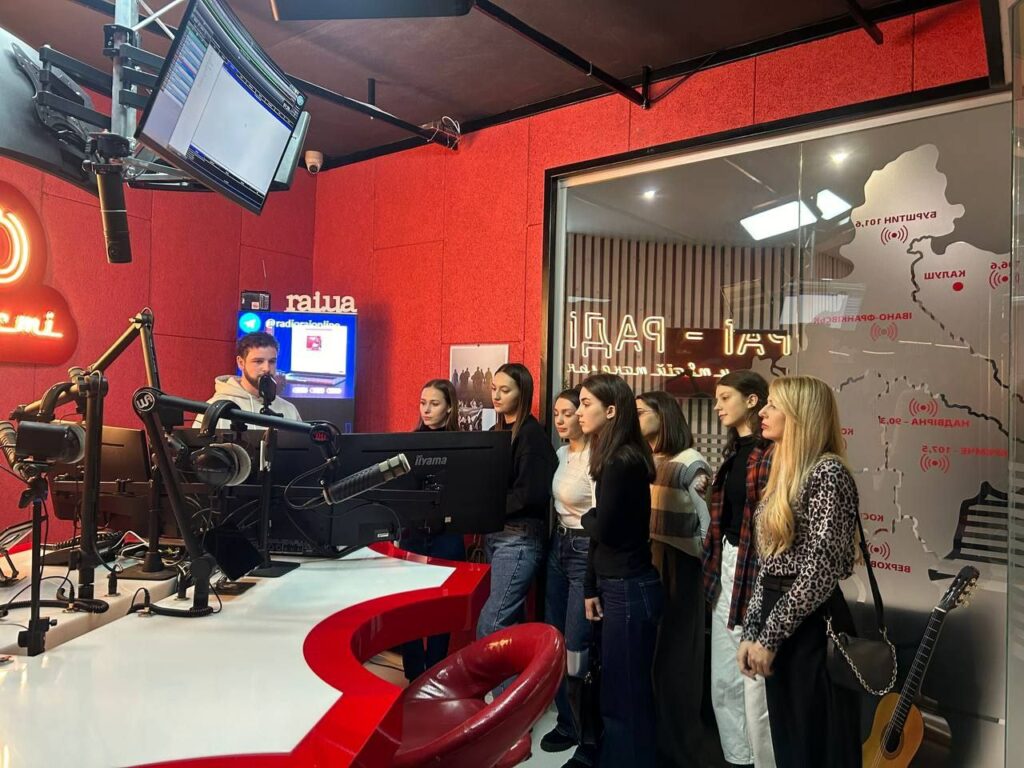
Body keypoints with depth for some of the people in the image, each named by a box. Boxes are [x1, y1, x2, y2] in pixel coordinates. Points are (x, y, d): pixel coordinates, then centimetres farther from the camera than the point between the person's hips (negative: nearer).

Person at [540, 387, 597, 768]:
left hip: (585, 551, -9)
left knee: (576, 649, -3)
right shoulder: (562, 453, 8)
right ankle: (567, 722, 34)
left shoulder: (595, 457, -19)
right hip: (558, 546, 9)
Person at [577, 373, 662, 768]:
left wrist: (585, 516, 3)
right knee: (616, 689, 19)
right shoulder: (614, 458, 10)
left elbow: (602, 529, -18)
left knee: (627, 694, 4)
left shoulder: (623, 461, -19)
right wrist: (591, 587, 15)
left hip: (630, 590, -9)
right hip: (618, 586, 9)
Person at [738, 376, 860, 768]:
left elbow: (820, 571, -20)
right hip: (779, 623, 8)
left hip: (811, 626, -8)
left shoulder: (827, 472, -15)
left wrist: (768, 636, -15)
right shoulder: (785, 473, 12)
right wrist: (751, 632, 8)